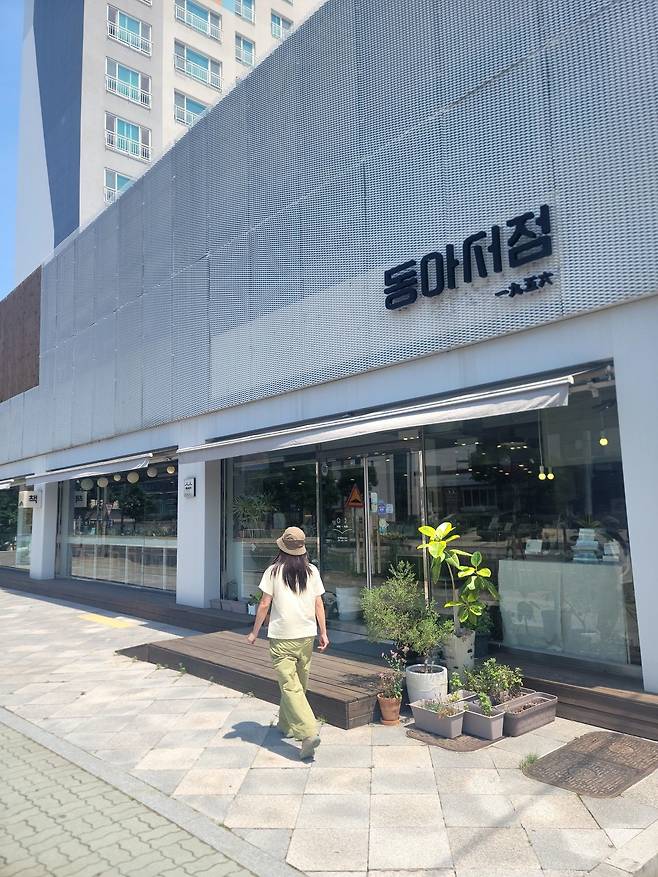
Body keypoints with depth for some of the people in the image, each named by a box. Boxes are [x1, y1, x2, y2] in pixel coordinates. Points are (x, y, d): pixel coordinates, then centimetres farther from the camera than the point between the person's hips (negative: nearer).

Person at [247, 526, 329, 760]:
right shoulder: (312, 571, 2)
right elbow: (319, 604, 3)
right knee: (299, 684, 19)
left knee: (290, 686, -3)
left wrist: (254, 632, 5)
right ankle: (287, 725, 35)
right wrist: (323, 633, 11)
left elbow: (265, 604, -6)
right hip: (306, 635, 4)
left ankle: (308, 733, -14)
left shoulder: (274, 571, -7)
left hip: (281, 637, -4)